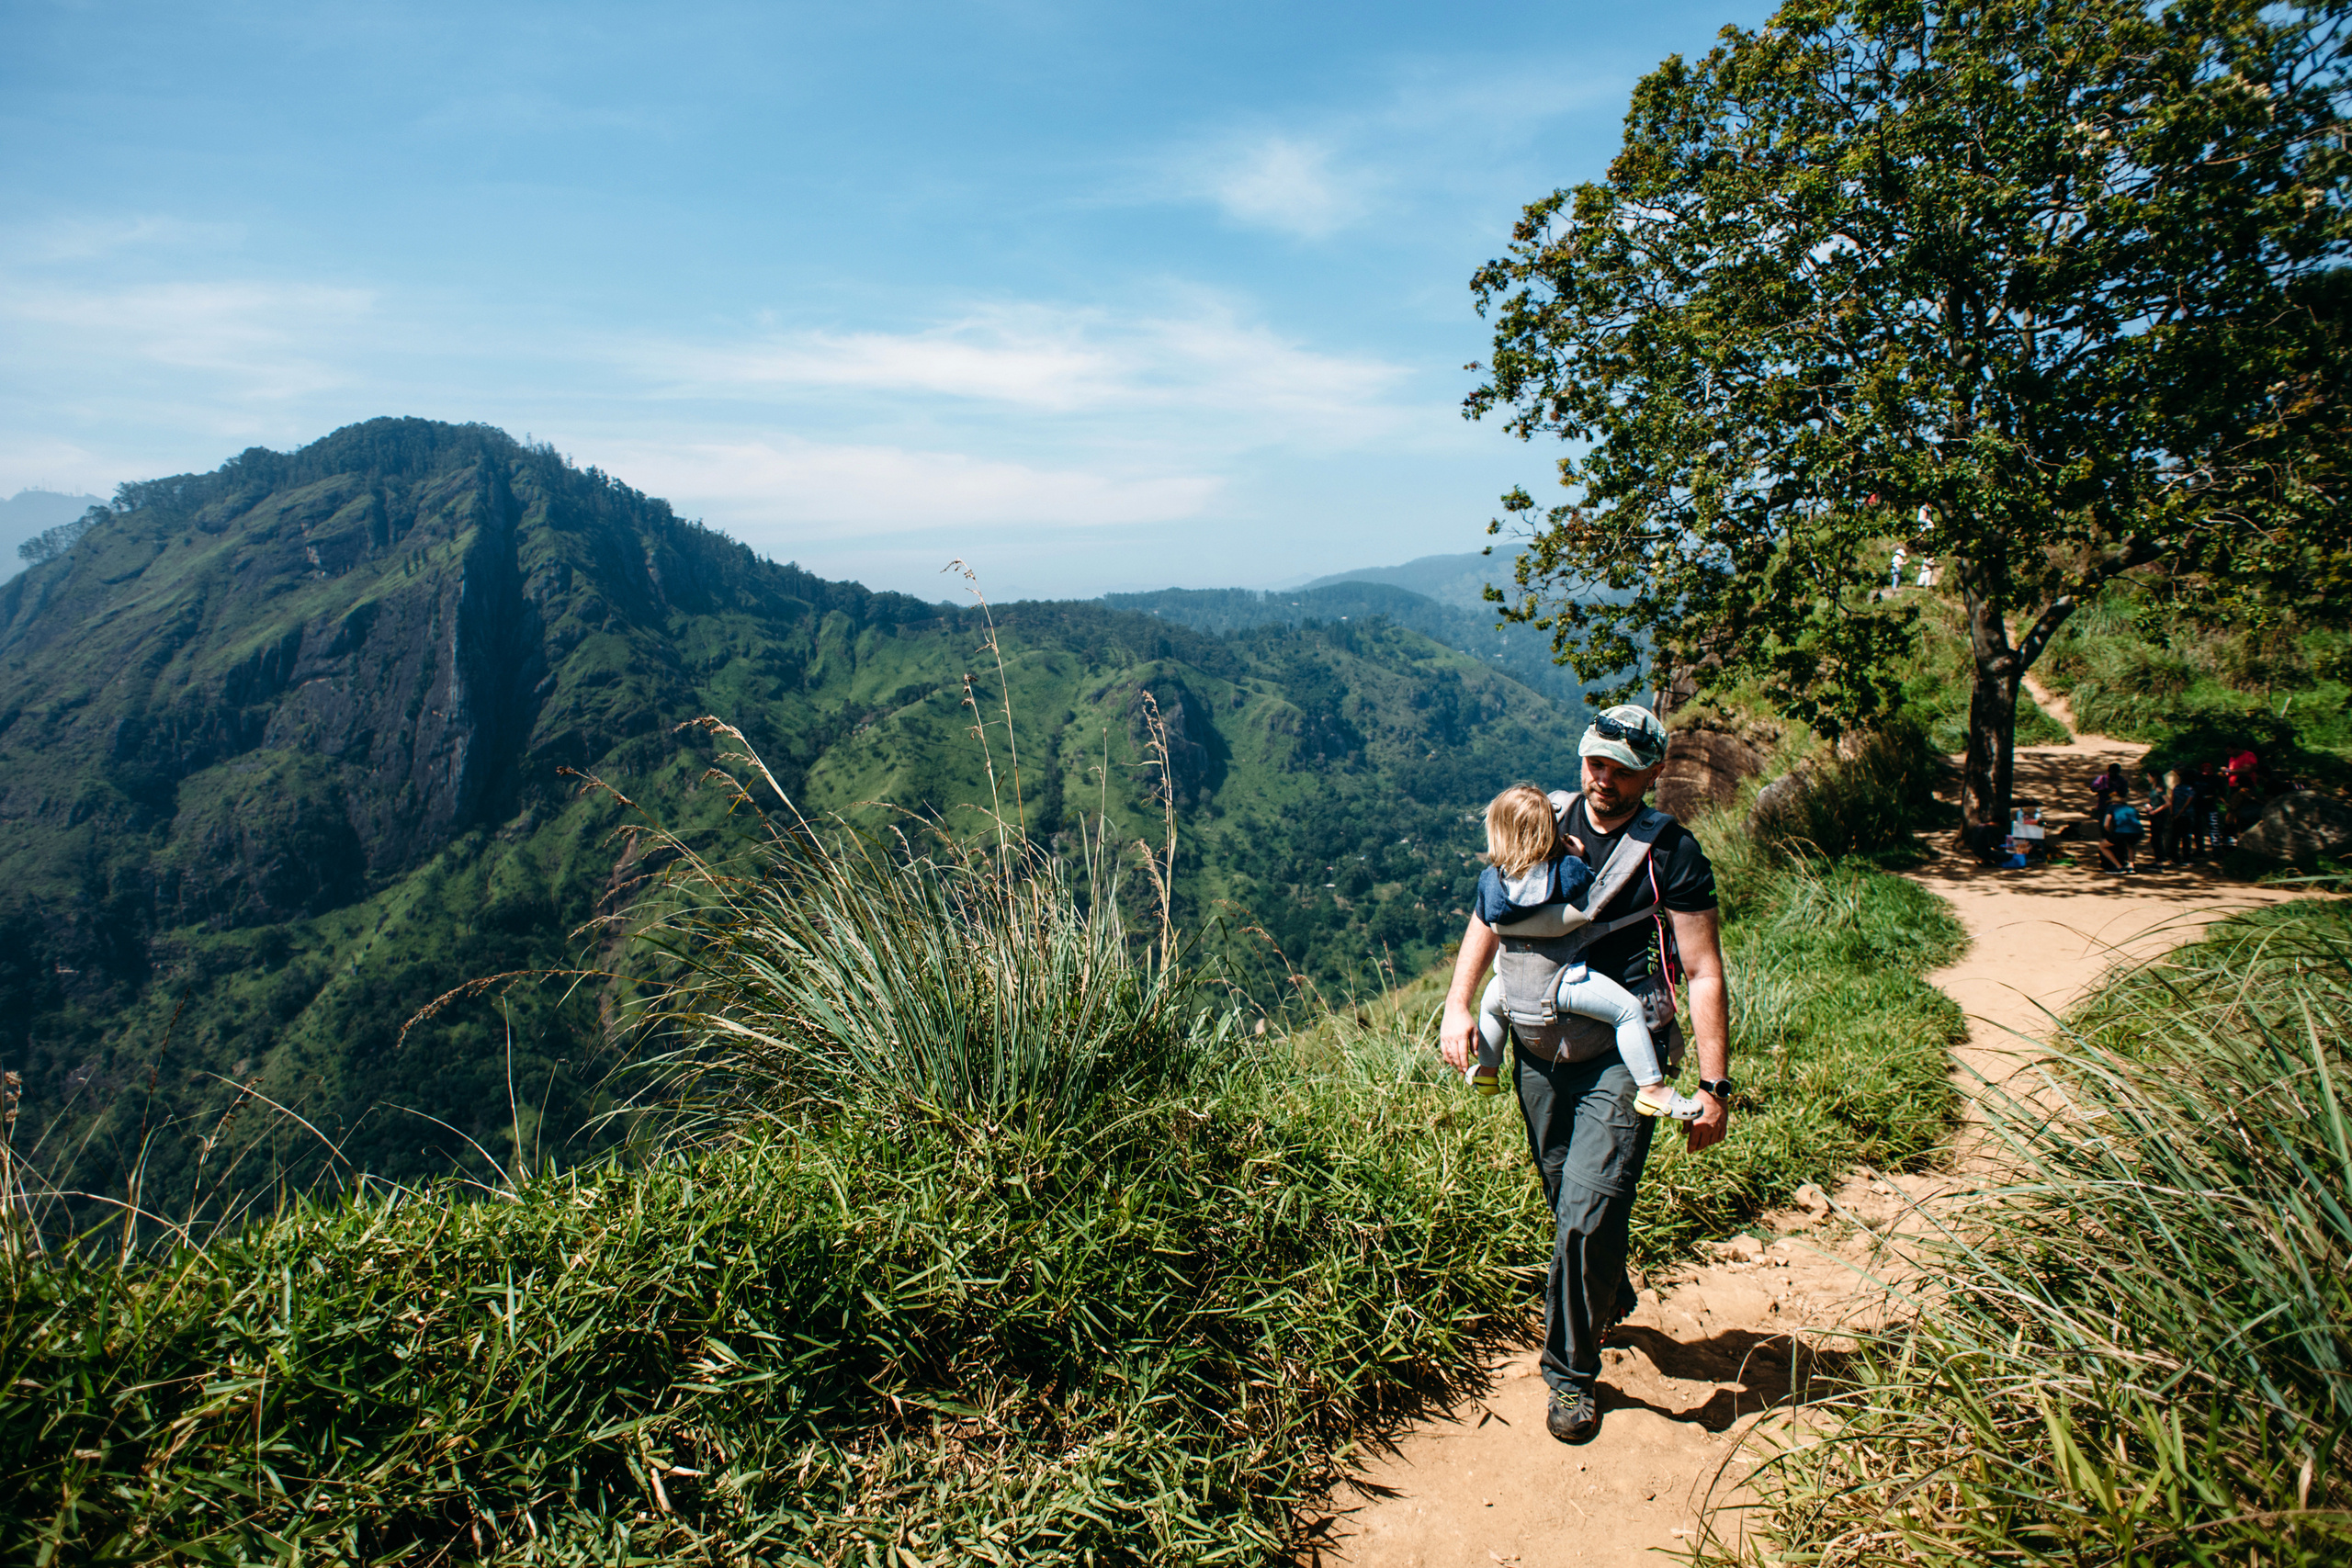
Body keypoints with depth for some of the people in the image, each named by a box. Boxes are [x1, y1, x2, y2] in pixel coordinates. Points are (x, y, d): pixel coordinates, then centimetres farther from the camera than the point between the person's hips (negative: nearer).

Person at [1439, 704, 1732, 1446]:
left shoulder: (1670, 854, -7)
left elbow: (1704, 975, -6)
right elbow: (1490, 917, 12)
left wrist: (1714, 1086, -10)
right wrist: (1458, 1006, 1)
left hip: (1621, 1057, -4)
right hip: (1537, 1049, 4)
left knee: (1588, 1213, -10)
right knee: (1569, 1203, 17)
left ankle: (1572, 1371, 11)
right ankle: (1610, 1301, 47)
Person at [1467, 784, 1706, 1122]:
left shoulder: (1490, 879, -2)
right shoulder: (1569, 870, -12)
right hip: (1560, 978, -5)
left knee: (1491, 1000, 36)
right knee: (1629, 1010, 0)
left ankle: (1487, 1071, 50)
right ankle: (1651, 1089, -3)